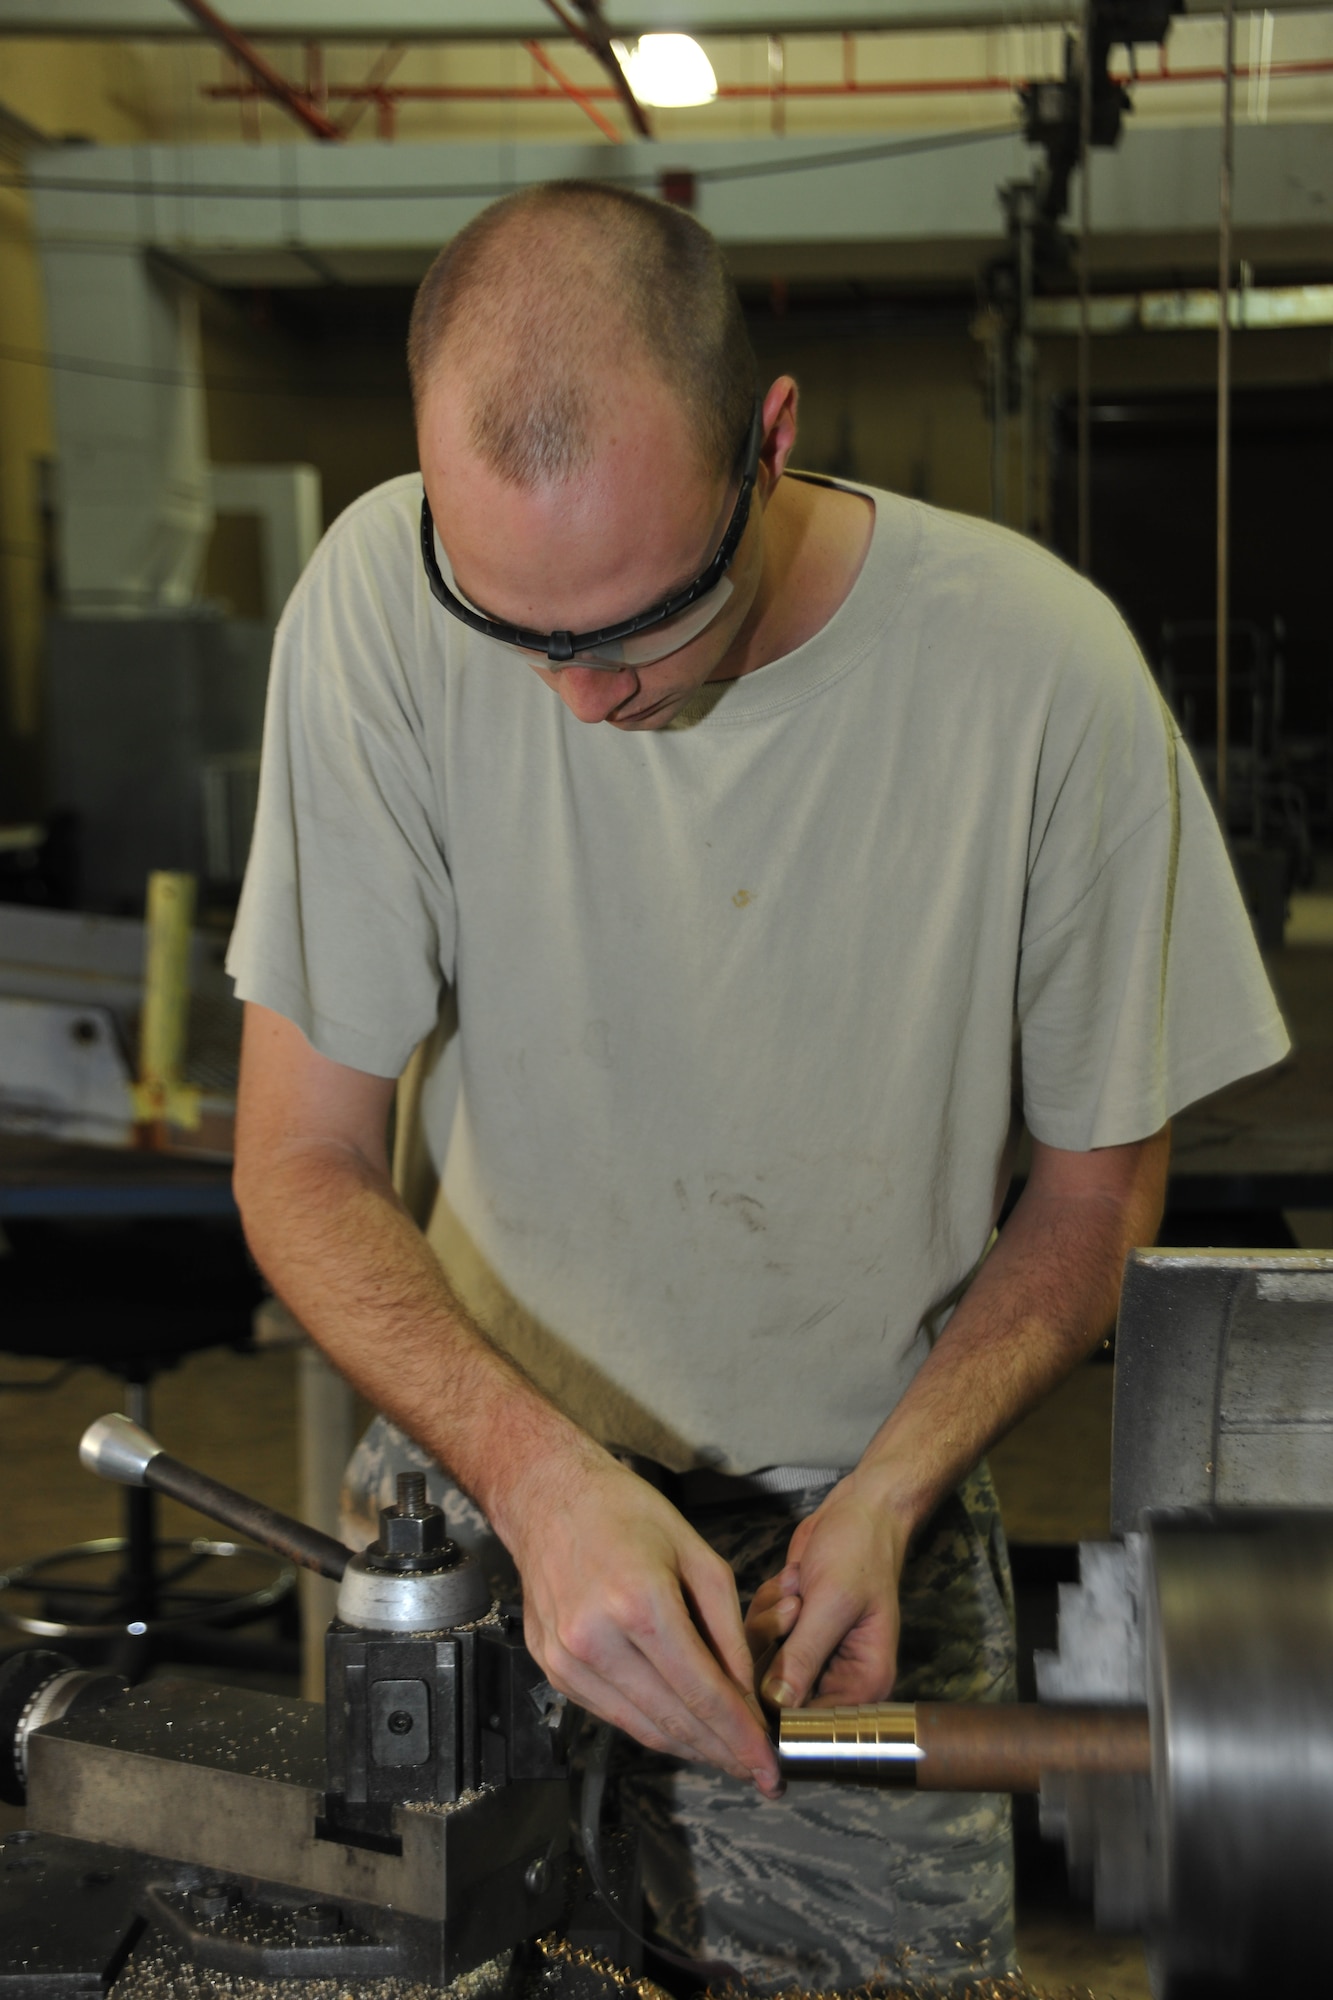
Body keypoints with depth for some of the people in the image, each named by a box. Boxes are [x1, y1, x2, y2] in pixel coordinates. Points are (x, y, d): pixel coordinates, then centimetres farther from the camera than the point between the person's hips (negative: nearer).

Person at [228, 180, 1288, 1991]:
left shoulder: (1041, 669, -19)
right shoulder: (382, 598, -18)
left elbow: (1095, 1188, -5)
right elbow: (302, 1165, -13)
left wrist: (884, 1497, -18)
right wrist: (545, 1476, -28)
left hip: (863, 1504, 0)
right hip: (481, 1459, 1)